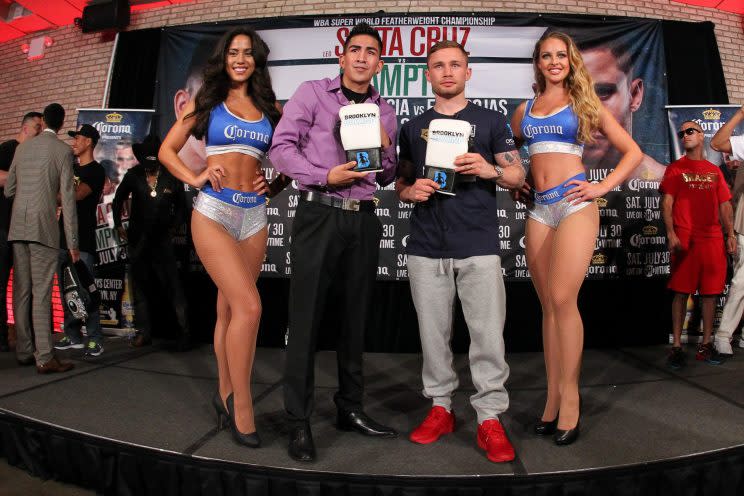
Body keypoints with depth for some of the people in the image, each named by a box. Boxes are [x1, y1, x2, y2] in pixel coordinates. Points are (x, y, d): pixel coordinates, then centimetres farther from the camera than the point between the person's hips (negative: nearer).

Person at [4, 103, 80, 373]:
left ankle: (24, 351, 15)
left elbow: (8, 190, 17)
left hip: (17, 228, 5)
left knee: (21, 291, 9)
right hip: (44, 228, -5)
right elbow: (68, 198, -7)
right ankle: (45, 357, -9)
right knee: (41, 292, -7)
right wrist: (72, 241, -6)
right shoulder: (63, 150, -2)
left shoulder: (22, 147, 14)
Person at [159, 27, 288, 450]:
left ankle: (226, 395, 23)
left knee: (229, 309, 10)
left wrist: (277, 182, 1)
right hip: (214, 212, -3)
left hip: (254, 215, 3)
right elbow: (167, 150, 10)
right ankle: (242, 405, -4)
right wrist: (195, 178, -7)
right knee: (249, 306, -16)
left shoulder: (271, 109, 13)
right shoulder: (207, 102, 8)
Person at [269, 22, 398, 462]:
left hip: (364, 219, 5)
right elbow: (282, 146, -5)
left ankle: (350, 408, 23)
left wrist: (385, 147, -2)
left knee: (357, 315, 9)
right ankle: (299, 421, 6)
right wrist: (325, 176, -16)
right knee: (306, 317, -3)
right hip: (319, 214, -4)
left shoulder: (386, 111, 15)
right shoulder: (313, 92, 4)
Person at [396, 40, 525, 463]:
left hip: (479, 246, -2)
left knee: (488, 334, -4)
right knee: (434, 332, 6)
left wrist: (490, 170, -12)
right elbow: (401, 182, 19)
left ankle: (491, 417, 5)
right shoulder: (413, 128, 16)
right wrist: (411, 190, -4)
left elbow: (519, 177, 8)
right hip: (426, 246, 2)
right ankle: (441, 406, 20)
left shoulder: (492, 121, 10)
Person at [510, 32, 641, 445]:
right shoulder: (524, 111, 17)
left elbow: (633, 152, 9)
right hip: (538, 209, 4)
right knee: (549, 306, 3)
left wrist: (603, 187, -2)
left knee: (563, 299, -14)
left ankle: (569, 395, -2)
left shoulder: (585, 104, 9)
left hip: (574, 205, -3)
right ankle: (554, 397, 8)